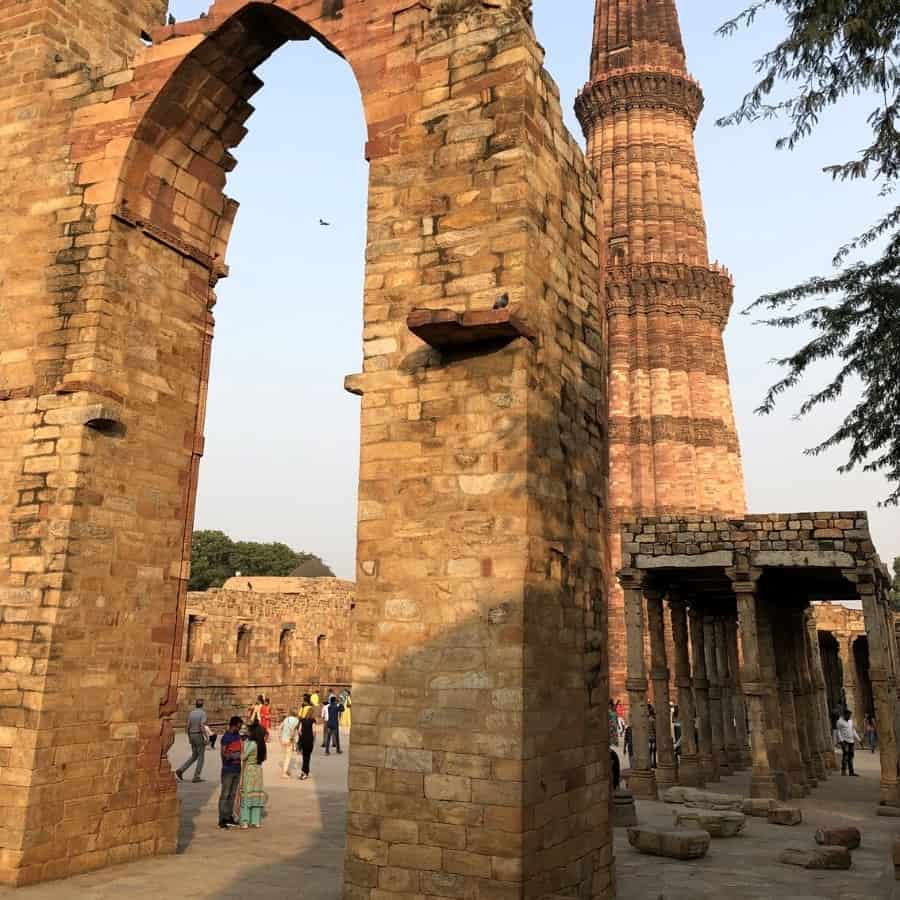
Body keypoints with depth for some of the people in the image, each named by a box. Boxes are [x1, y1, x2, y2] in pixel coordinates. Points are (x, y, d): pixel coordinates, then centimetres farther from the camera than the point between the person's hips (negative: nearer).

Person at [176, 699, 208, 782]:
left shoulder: (191, 713, 9)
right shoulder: (203, 713, -11)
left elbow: (188, 726, 9)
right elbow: (202, 726, -21)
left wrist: (189, 738, 19)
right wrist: (206, 738, -17)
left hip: (192, 736, 7)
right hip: (200, 736, -7)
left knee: (194, 756, 16)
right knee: (201, 757, 2)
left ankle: (181, 770, 2)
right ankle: (196, 776, 0)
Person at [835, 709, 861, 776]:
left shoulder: (850, 721, 17)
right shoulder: (840, 721, -6)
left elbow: (853, 730, 23)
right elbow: (838, 732, -8)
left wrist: (857, 738, 19)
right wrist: (841, 740, -16)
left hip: (851, 740, 7)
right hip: (844, 740, -7)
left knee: (851, 756, 7)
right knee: (845, 755, -12)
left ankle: (851, 771, 11)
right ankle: (843, 771, -11)